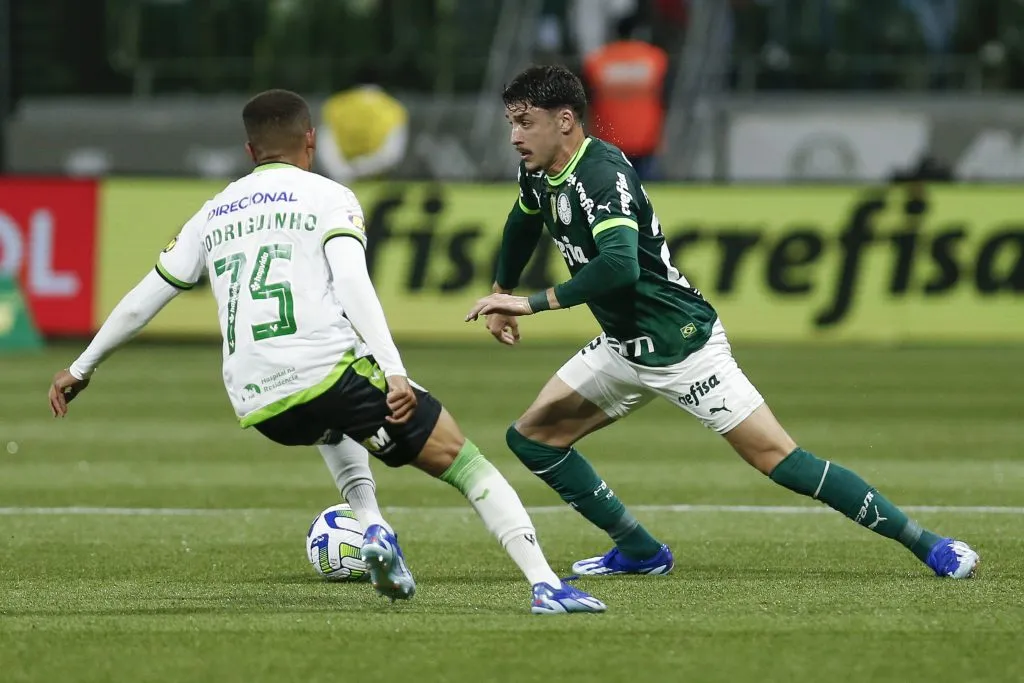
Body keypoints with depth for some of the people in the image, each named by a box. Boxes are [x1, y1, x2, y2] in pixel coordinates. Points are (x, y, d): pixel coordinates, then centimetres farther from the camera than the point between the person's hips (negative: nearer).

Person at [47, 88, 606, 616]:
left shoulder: (213, 215, 22)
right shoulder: (328, 197, 7)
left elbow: (141, 302, 25)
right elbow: (352, 283, -10)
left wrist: (81, 369, 37)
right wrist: (394, 372, -19)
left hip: (257, 406, 5)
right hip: (331, 372, -5)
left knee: (334, 427, 40)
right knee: (463, 462, 2)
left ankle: (372, 525, 15)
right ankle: (545, 585, -16)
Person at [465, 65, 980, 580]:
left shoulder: (601, 175, -25)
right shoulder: (538, 175, 3)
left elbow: (619, 265, -42)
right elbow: (522, 224, 28)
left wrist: (535, 303, -37)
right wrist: (502, 295, 30)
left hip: (681, 344, -9)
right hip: (623, 348, 9)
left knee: (778, 459, -11)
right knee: (532, 437, 6)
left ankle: (930, 546, -8)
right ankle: (639, 552, 15)